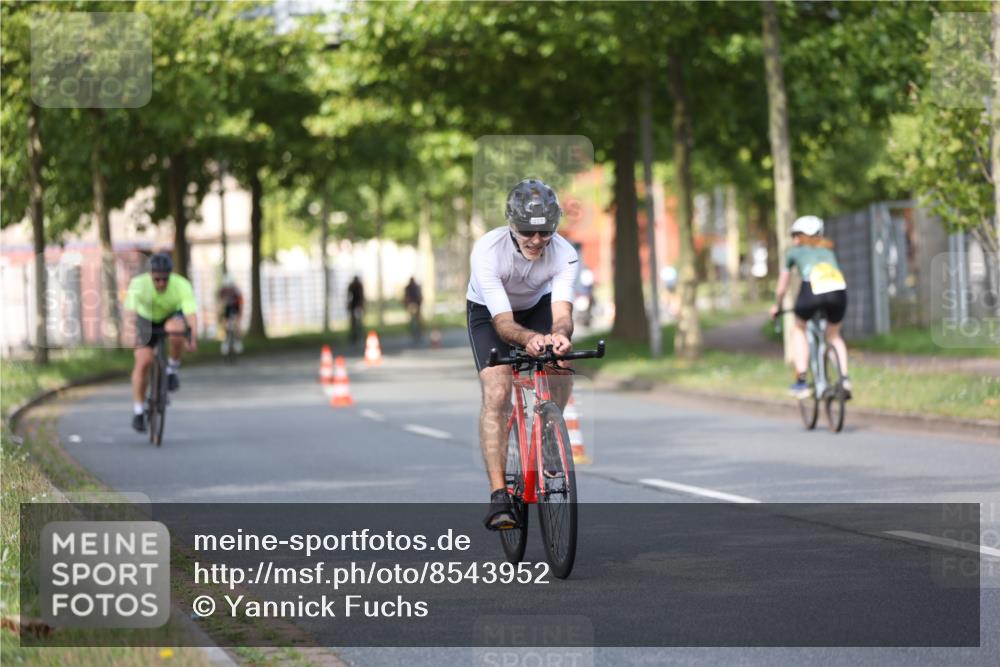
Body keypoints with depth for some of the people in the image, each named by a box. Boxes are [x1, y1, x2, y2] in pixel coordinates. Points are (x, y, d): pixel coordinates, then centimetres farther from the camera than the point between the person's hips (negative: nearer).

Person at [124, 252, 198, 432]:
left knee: (176, 330, -35)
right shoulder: (139, 284, -31)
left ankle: (172, 369, -10)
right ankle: (138, 411, -2)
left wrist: (193, 337, -59)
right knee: (143, 360, -15)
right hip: (147, 320, 0)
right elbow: (130, 310, -42)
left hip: (172, 317, 0)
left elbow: (191, 313, -42)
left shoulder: (182, 286, -31)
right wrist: (130, 334, -60)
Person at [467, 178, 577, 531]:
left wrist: (559, 334, -63)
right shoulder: (487, 251, -35)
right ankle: (498, 497, -26)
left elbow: (562, 312, -39)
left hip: (537, 307, 3)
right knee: (496, 394, -23)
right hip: (488, 312, -3)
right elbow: (503, 322, -39)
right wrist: (529, 339, -61)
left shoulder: (564, 254, -29)